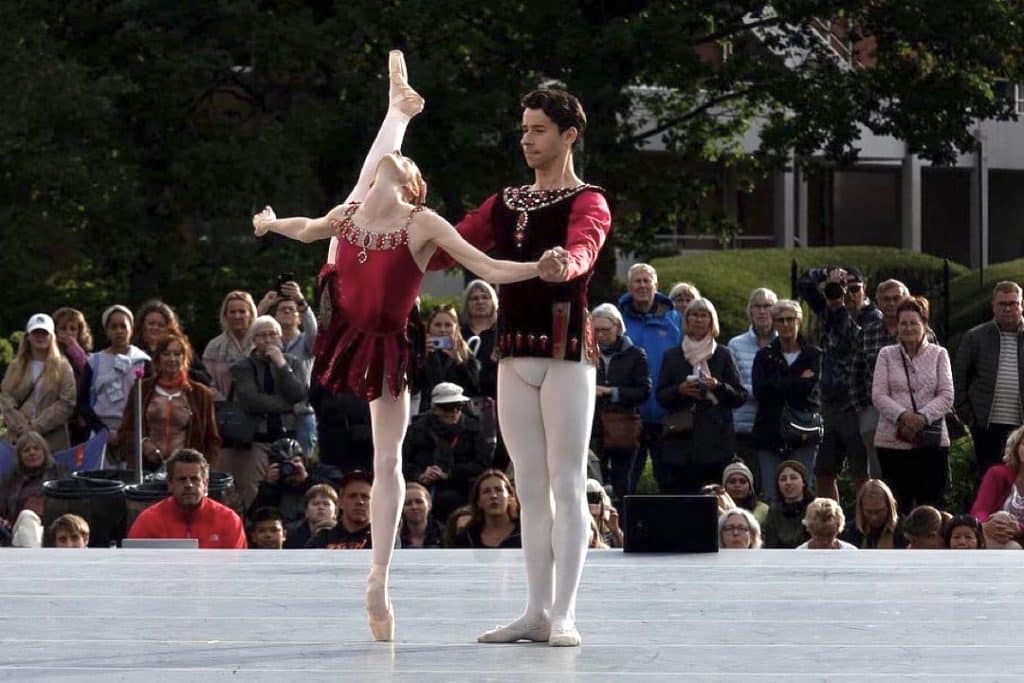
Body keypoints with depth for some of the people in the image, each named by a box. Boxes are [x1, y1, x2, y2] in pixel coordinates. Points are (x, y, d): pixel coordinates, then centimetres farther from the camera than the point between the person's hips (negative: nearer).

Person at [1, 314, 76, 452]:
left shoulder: (62, 367, 4)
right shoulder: (16, 366, 13)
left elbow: (66, 403, -4)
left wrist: (38, 426, -12)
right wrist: (21, 426, -11)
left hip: (53, 441, -2)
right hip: (19, 438, 2)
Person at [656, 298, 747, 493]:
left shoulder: (723, 356, 10)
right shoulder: (672, 356, 13)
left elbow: (741, 396, 7)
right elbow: (661, 397, 12)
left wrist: (718, 387, -11)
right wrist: (679, 390, -7)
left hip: (715, 441, -1)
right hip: (681, 439, 1)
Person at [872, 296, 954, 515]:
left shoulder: (938, 354, 8)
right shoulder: (887, 355, 9)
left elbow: (946, 396, 0)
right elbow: (878, 395, 0)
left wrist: (923, 417, -16)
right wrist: (902, 415, -17)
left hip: (932, 441, 0)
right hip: (892, 440, 0)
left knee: (932, 503, -2)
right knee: (896, 506, 0)